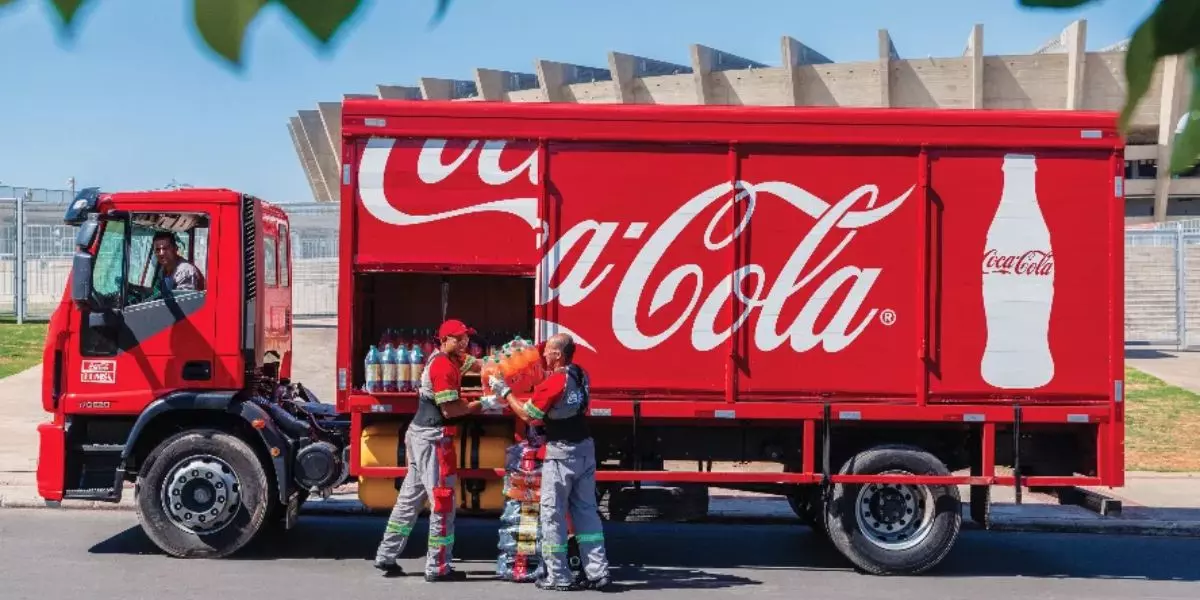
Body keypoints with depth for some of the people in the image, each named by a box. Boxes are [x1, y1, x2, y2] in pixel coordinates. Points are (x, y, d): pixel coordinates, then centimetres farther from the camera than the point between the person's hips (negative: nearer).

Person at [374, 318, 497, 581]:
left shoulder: (450, 359, 13)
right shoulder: (443, 366, -17)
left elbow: (478, 365, 15)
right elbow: (449, 409, -20)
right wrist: (481, 404, -10)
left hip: (420, 435, 10)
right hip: (433, 438, -10)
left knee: (410, 498, 15)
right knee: (443, 502, -4)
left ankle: (386, 557, 19)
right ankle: (437, 568, 1)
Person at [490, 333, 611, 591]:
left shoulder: (553, 383, -19)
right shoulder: (580, 374, 4)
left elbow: (527, 414, -11)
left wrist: (504, 391, -1)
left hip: (562, 453, -8)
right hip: (585, 448, 8)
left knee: (553, 513, 2)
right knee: (586, 511, 11)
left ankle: (558, 577, 5)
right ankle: (597, 572, 10)